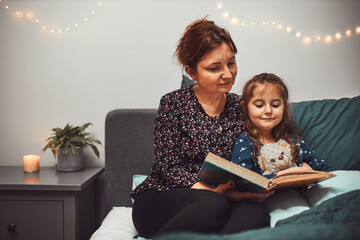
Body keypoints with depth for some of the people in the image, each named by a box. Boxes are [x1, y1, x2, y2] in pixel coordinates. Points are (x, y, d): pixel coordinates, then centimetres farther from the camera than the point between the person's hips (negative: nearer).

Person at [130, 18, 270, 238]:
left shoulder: (239, 107, 11)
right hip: (159, 202, -3)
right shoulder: (173, 104, -1)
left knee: (256, 213, -31)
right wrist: (214, 189, -24)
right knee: (213, 204, -37)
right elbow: (169, 169, -7)